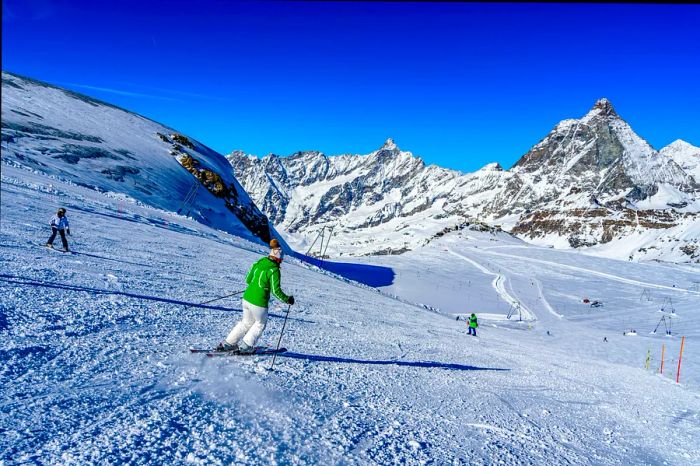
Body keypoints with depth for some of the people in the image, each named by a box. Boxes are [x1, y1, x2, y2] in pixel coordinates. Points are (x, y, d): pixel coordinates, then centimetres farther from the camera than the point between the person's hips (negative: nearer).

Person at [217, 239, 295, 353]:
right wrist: (287, 299, -2)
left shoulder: (259, 263, 4)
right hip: (259, 303, -7)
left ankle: (227, 344, 25)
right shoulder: (274, 270, -17)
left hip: (247, 298, 7)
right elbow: (276, 291, -16)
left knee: (246, 322, 25)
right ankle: (245, 347, 19)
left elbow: (248, 279, 13)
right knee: (260, 324, 19)